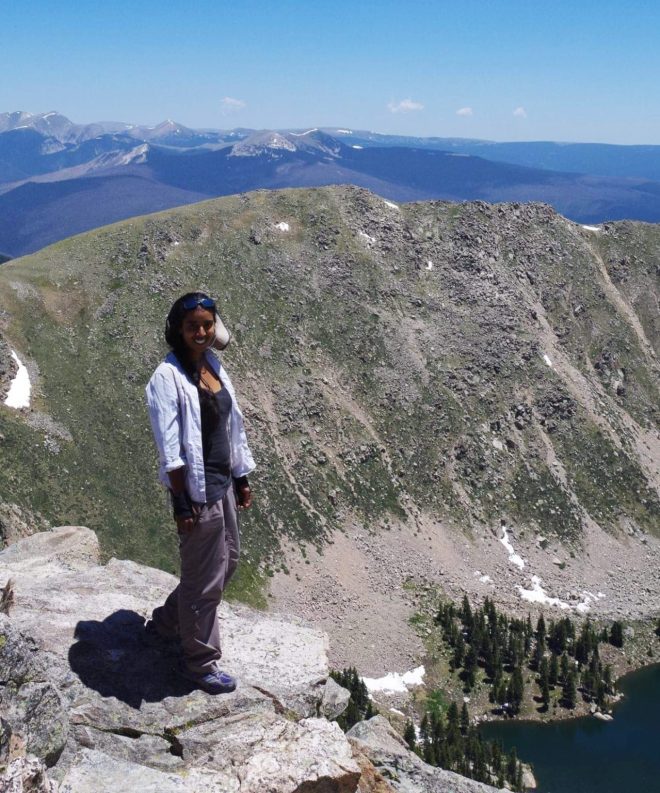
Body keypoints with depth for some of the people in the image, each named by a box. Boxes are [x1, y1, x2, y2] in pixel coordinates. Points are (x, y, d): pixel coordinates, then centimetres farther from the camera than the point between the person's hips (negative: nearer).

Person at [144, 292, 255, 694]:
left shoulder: (215, 366, 5)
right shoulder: (168, 377, -18)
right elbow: (170, 449, -19)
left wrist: (242, 479, 14)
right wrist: (183, 503, -18)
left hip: (224, 483, 8)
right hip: (197, 490, -8)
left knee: (228, 560, 23)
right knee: (206, 578, 5)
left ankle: (167, 621, 43)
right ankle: (201, 662, 26)